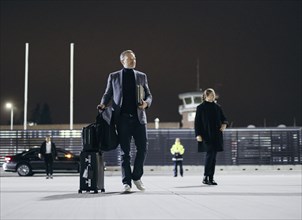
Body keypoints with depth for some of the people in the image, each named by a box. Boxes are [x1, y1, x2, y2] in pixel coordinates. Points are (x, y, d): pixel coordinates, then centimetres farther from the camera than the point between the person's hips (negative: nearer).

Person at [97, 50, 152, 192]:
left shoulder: (141, 76, 14)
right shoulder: (114, 77, 10)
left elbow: (149, 95, 14)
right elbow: (107, 94, 12)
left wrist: (146, 103, -7)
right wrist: (103, 104, -7)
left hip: (139, 117, 2)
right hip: (122, 118, -2)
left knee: (142, 148, -3)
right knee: (125, 151, -1)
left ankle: (136, 177, 15)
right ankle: (126, 182, 4)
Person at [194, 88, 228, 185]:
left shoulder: (217, 107, 10)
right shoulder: (200, 108, -2)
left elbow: (223, 118, 20)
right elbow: (197, 122, -3)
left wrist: (224, 124, -3)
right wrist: (198, 135, -12)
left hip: (216, 135, 5)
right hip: (206, 135, -5)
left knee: (213, 156, 6)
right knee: (210, 154, -15)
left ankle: (211, 178, 11)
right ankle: (205, 177, -7)